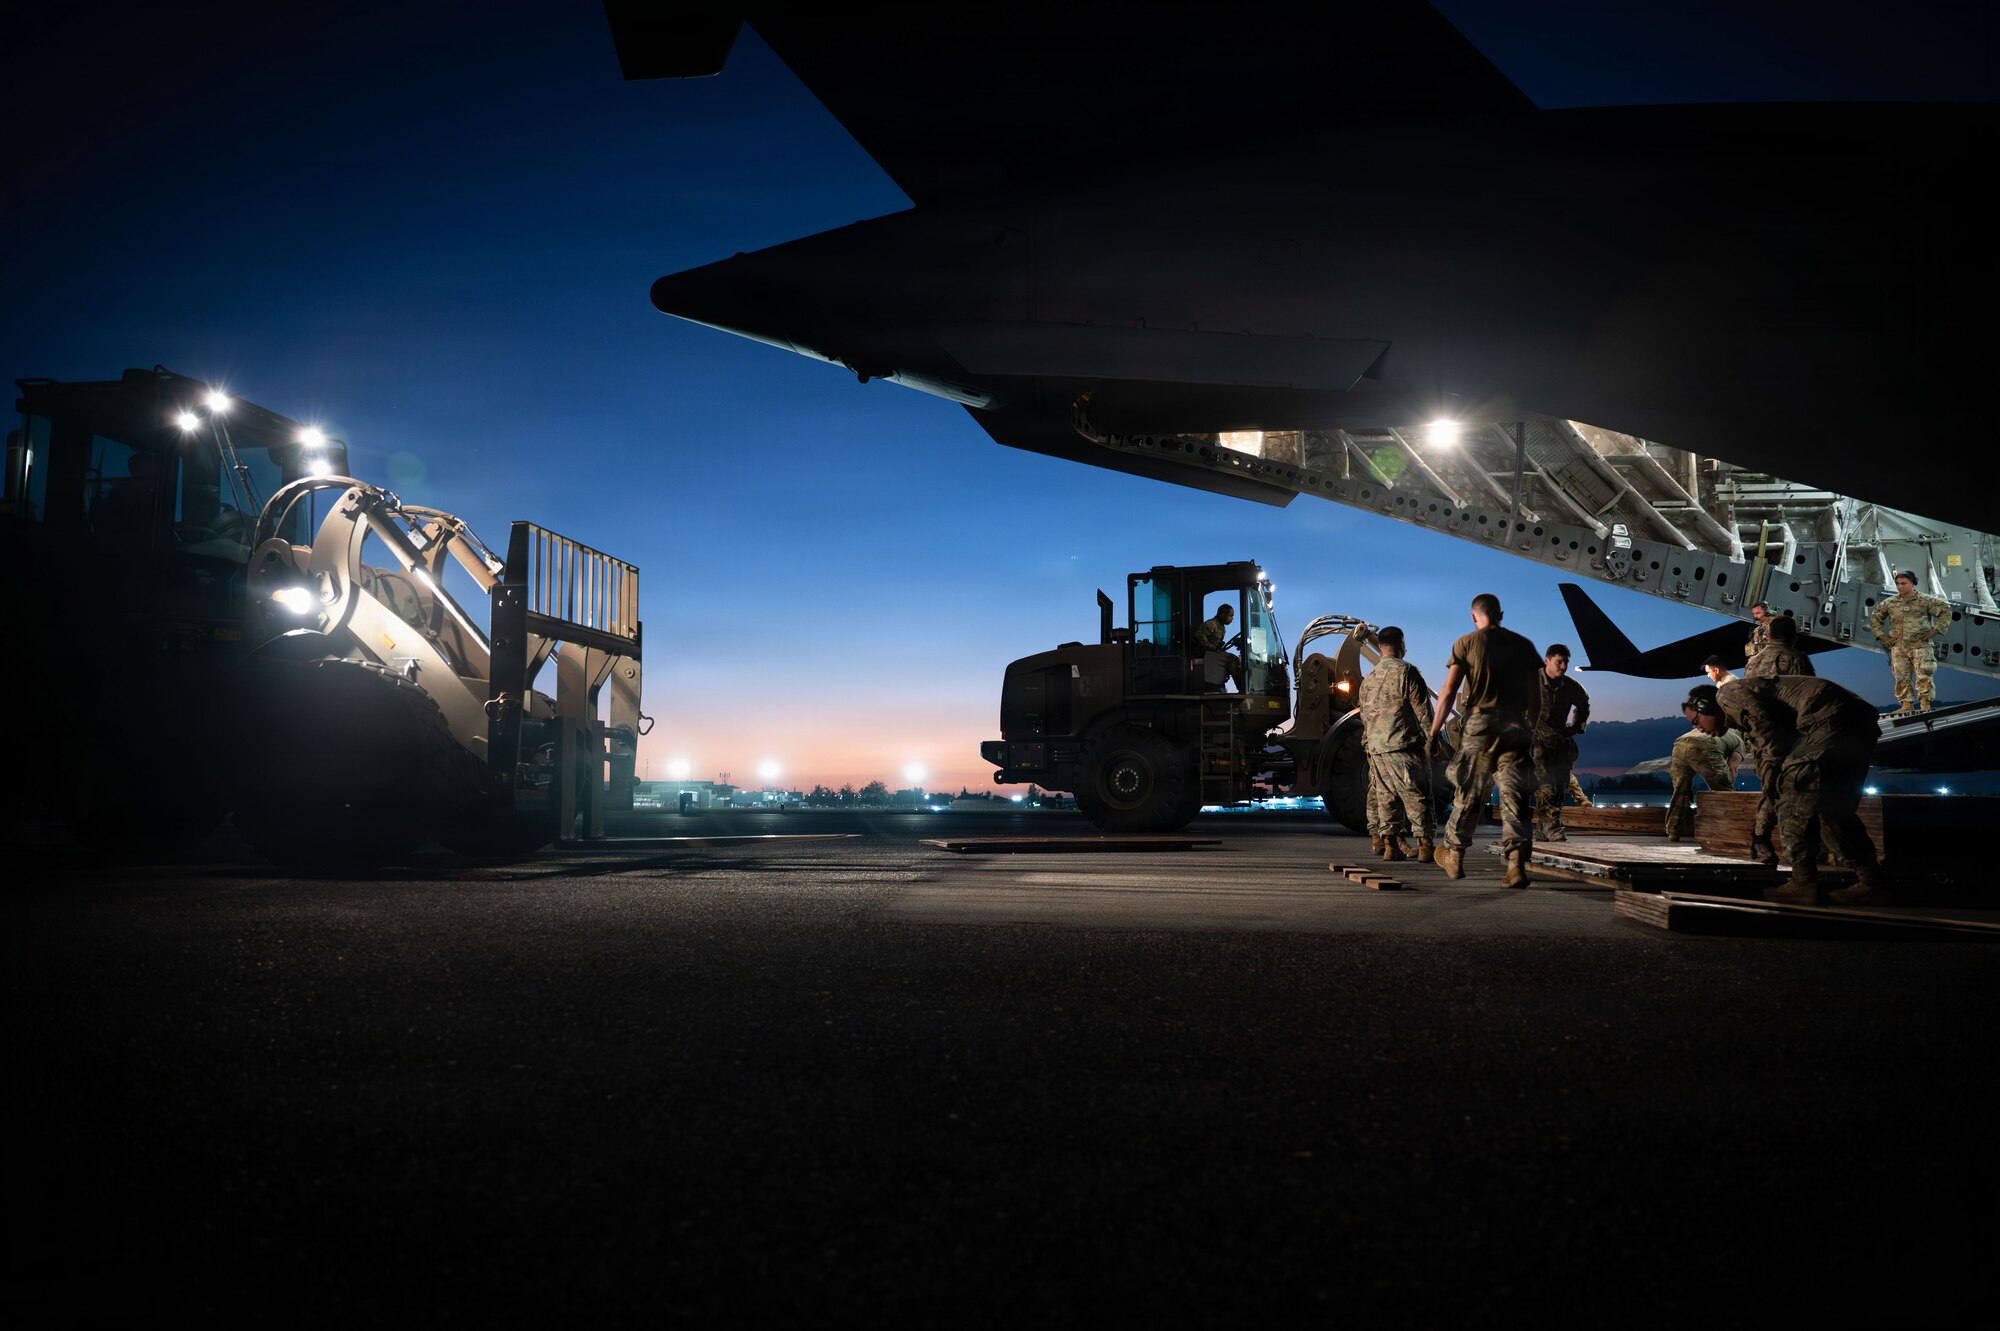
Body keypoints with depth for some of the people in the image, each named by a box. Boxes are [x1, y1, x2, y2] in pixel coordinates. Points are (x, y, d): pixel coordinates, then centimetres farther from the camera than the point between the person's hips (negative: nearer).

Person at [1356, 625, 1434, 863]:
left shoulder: (1369, 679, 16)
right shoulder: (1406, 671, -6)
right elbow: (1422, 710, -9)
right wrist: (1432, 739, -3)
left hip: (1376, 746, 6)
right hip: (1403, 745, -6)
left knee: (1385, 796, 9)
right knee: (1417, 796, -3)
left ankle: (1389, 843, 8)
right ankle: (1424, 845, -4)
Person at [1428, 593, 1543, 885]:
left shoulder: (1466, 643, 1)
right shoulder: (1524, 645, 10)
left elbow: (1448, 693, -5)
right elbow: (1536, 699, 11)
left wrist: (1433, 733, 0)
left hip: (1480, 724, -2)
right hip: (1516, 726, 2)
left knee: (1467, 794, 11)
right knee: (1515, 798, 2)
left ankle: (1454, 856, 24)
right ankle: (1516, 864, -7)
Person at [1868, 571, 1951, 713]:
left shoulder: (1926, 600, 2)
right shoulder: (1890, 603, 11)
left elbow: (1946, 612, 5)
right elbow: (1875, 618, 22)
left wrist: (1934, 630, -4)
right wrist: (1881, 635, 10)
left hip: (1920, 645, -3)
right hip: (1898, 647, 3)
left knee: (1923, 676, -9)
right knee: (1902, 677, 1)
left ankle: (1925, 705, -5)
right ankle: (1906, 705, 6)